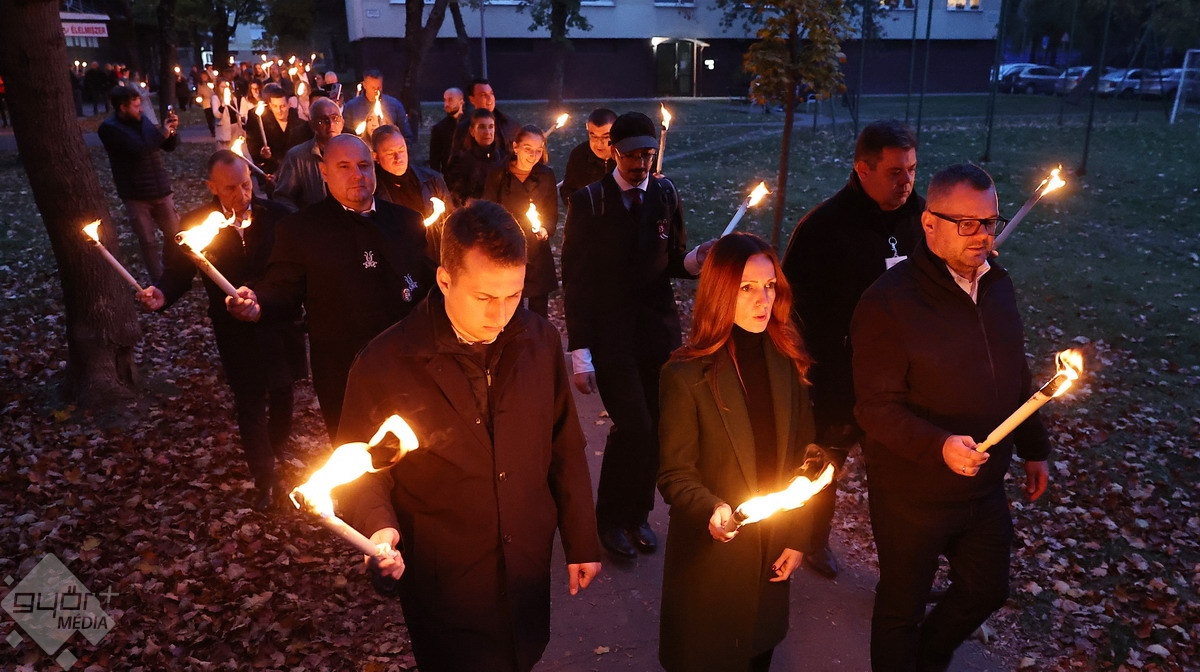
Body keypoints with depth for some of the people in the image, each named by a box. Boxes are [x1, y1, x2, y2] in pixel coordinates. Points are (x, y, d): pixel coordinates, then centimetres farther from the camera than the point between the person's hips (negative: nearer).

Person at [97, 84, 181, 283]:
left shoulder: (142, 120, 8)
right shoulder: (109, 129, -11)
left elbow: (170, 146, 14)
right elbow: (139, 149, -25)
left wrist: (172, 130, -6)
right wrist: (162, 133, -14)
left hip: (161, 190, 5)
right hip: (136, 196, -5)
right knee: (148, 242, 3)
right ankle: (158, 280, 14)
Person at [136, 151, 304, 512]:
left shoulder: (276, 215, -11)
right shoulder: (197, 222, -10)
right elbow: (178, 270, -7)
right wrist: (163, 293, -27)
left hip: (280, 324, 1)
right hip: (237, 332, -1)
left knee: (281, 392, 22)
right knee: (249, 404, 8)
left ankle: (279, 446, 50)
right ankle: (265, 479, 21)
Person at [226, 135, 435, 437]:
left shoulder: (407, 221, 6)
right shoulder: (300, 228, -2)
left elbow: (431, 283, 10)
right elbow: (283, 293, -6)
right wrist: (258, 304, -27)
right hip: (343, 378, -2)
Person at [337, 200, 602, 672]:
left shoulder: (540, 341, -8)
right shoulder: (384, 364, -17)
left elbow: (564, 449, 1)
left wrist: (582, 542, 5)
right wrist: (379, 526, -25)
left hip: (529, 574, 3)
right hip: (443, 585, -3)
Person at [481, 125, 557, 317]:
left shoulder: (546, 175, 1)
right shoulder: (498, 175, -4)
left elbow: (552, 213, 9)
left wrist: (546, 229, -12)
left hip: (538, 257, 2)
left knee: (539, 314, 6)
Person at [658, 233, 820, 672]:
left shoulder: (788, 364, -2)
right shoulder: (687, 374, -16)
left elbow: (801, 459, 4)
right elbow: (675, 475, -12)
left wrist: (798, 537, 2)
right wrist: (711, 510, -31)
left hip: (773, 555, 4)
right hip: (710, 552, -4)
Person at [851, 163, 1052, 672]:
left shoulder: (997, 284, 2)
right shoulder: (889, 301, -22)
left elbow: (1015, 377, 13)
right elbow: (877, 407, -23)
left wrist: (1033, 448, 17)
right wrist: (939, 446, -36)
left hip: (985, 488, 7)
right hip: (912, 493, -7)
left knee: (987, 590, 24)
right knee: (902, 606, 13)